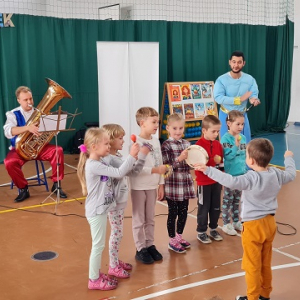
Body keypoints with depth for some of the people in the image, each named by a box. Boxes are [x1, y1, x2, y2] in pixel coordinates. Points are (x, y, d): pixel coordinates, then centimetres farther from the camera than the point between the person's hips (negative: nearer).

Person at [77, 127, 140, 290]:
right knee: (98, 245, 2)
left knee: (99, 244, 19)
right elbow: (119, 173, -28)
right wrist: (132, 155, -24)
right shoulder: (93, 166, -25)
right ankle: (94, 280, 16)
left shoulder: (102, 161, 5)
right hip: (96, 211, -9)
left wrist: (132, 157, -4)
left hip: (101, 209, 9)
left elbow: (119, 170, 8)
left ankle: (96, 274, 32)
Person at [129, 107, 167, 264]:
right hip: (139, 187, -6)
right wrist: (155, 170, -26)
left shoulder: (156, 140, 4)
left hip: (152, 186, 6)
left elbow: (160, 164, 9)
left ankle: (150, 245, 29)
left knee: (150, 218, 16)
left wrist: (161, 184, 9)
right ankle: (140, 249, 18)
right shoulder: (136, 142, -17)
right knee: (139, 220, 7)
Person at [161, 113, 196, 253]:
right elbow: (166, 166, -16)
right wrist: (179, 158, -26)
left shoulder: (186, 143, 8)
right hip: (172, 185, -5)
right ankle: (172, 241, 19)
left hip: (185, 184, 5)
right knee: (173, 213, 5)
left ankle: (179, 236, 32)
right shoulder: (166, 145, -9)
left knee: (183, 212, 14)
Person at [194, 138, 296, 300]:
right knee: (265, 263, 21)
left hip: (253, 226, -8)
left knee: (252, 265, 7)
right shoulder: (276, 174, -2)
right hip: (269, 222, 8)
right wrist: (289, 158, 36)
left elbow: (231, 181, -40)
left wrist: (208, 170, -38)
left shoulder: (251, 178, -25)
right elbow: (291, 174, 18)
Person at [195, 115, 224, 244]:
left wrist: (221, 162, -3)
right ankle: (201, 232, 20)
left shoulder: (218, 144, 4)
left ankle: (213, 229, 32)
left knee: (216, 207, 15)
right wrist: (213, 161, -29)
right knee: (203, 208, 6)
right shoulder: (199, 144, -17)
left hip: (216, 181, 6)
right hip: (204, 183, -6)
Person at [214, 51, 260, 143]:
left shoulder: (250, 79, -6)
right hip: (226, 116, -3)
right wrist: (239, 99, -34)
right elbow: (218, 98, -27)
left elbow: (254, 94, -11)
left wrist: (253, 99, -37)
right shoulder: (221, 79, -17)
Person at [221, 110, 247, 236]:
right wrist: (236, 144, -29)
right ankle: (226, 224, 16)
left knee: (237, 199, 17)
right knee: (228, 199, 5)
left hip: (241, 174, 6)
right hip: (230, 174, -6)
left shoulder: (243, 137, 3)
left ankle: (236, 222, 31)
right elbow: (228, 156, -20)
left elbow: (245, 156, 10)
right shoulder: (225, 138, -15)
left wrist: (247, 171, 11)